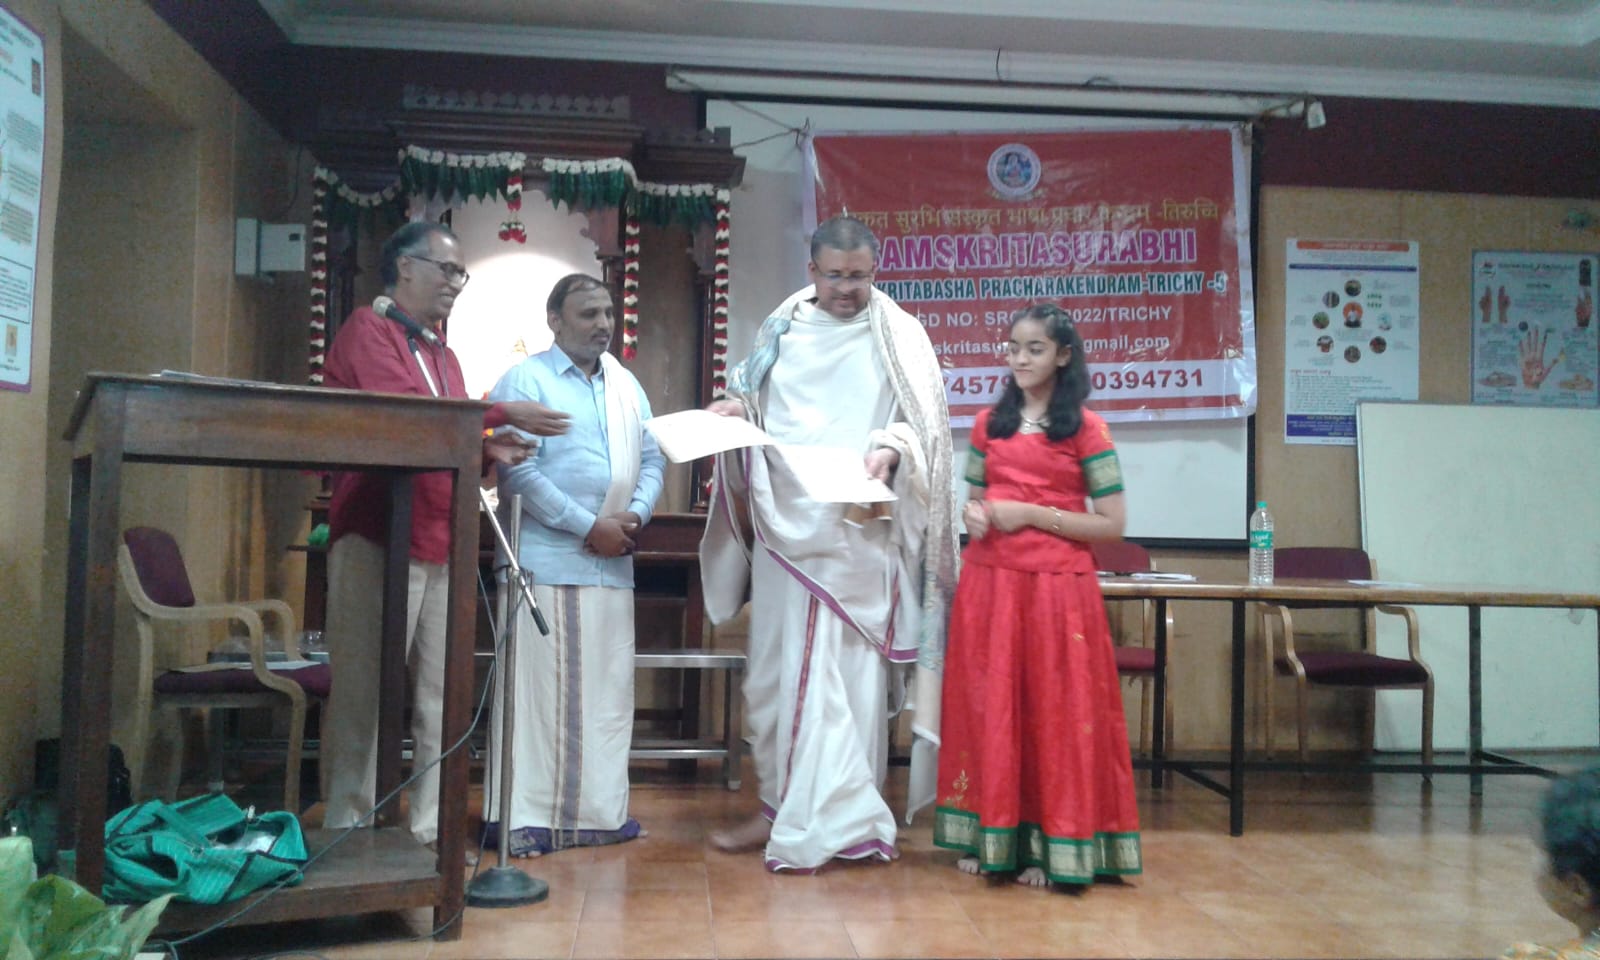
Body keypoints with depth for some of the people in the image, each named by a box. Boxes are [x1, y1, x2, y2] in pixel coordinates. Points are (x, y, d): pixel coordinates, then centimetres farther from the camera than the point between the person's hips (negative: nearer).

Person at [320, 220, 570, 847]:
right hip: (377, 540, -8)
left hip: (442, 546, 8)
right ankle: (349, 830, 5)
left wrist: (487, 449, 0)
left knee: (438, 698, 8)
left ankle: (428, 829, 15)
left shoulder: (442, 353, 23)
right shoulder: (367, 331, -2)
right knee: (365, 697, -3)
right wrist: (505, 415, -15)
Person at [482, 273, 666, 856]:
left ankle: (598, 809, 19)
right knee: (540, 688, -4)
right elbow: (519, 472, -13)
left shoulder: (627, 387, 18)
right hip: (547, 561, -6)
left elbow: (652, 460, 16)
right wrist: (588, 527, -14)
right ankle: (525, 817, 5)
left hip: (612, 565, 7)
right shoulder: (525, 381, -3)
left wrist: (636, 513, -4)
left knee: (608, 689, 9)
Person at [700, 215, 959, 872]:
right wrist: (735, 408, -1)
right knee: (773, 668, 8)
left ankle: (815, 822, 2)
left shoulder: (899, 336, 3)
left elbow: (925, 423, -2)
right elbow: (755, 405, 21)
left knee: (846, 675, -4)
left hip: (860, 529, -4)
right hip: (784, 523, 4)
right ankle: (782, 808, 21)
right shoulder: (780, 331, 14)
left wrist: (890, 450, -22)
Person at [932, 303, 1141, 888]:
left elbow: (1112, 524, -5)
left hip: (1057, 587, -4)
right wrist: (972, 514, -3)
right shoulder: (989, 423, 12)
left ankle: (1049, 846, 11)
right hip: (988, 583, 4)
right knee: (986, 707, 6)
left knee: (1053, 711, 1)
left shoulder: (1086, 428, -1)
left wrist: (1033, 514, -13)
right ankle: (988, 837, 18)